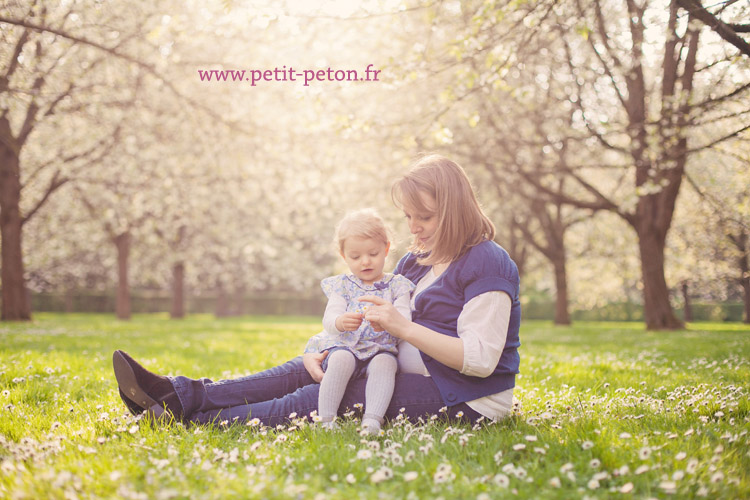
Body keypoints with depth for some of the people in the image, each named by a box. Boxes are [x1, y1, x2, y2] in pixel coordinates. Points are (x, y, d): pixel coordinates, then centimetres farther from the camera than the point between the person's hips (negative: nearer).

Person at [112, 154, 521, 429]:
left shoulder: (487, 263, -13)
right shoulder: (415, 261, 14)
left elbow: (481, 359, -21)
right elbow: (375, 324, 11)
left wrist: (403, 327, -26)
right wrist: (319, 351, -8)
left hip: (464, 399, -8)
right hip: (411, 376, 8)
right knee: (305, 370, -4)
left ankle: (194, 419, -21)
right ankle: (180, 394, -13)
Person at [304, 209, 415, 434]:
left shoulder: (396, 285, 11)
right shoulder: (342, 285, 12)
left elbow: (405, 320, -5)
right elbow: (329, 318, -4)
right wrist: (341, 322, -30)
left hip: (381, 349, 0)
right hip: (343, 346, 0)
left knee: (385, 363, -34)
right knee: (341, 359, -34)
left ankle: (372, 420, -44)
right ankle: (326, 420, -31)